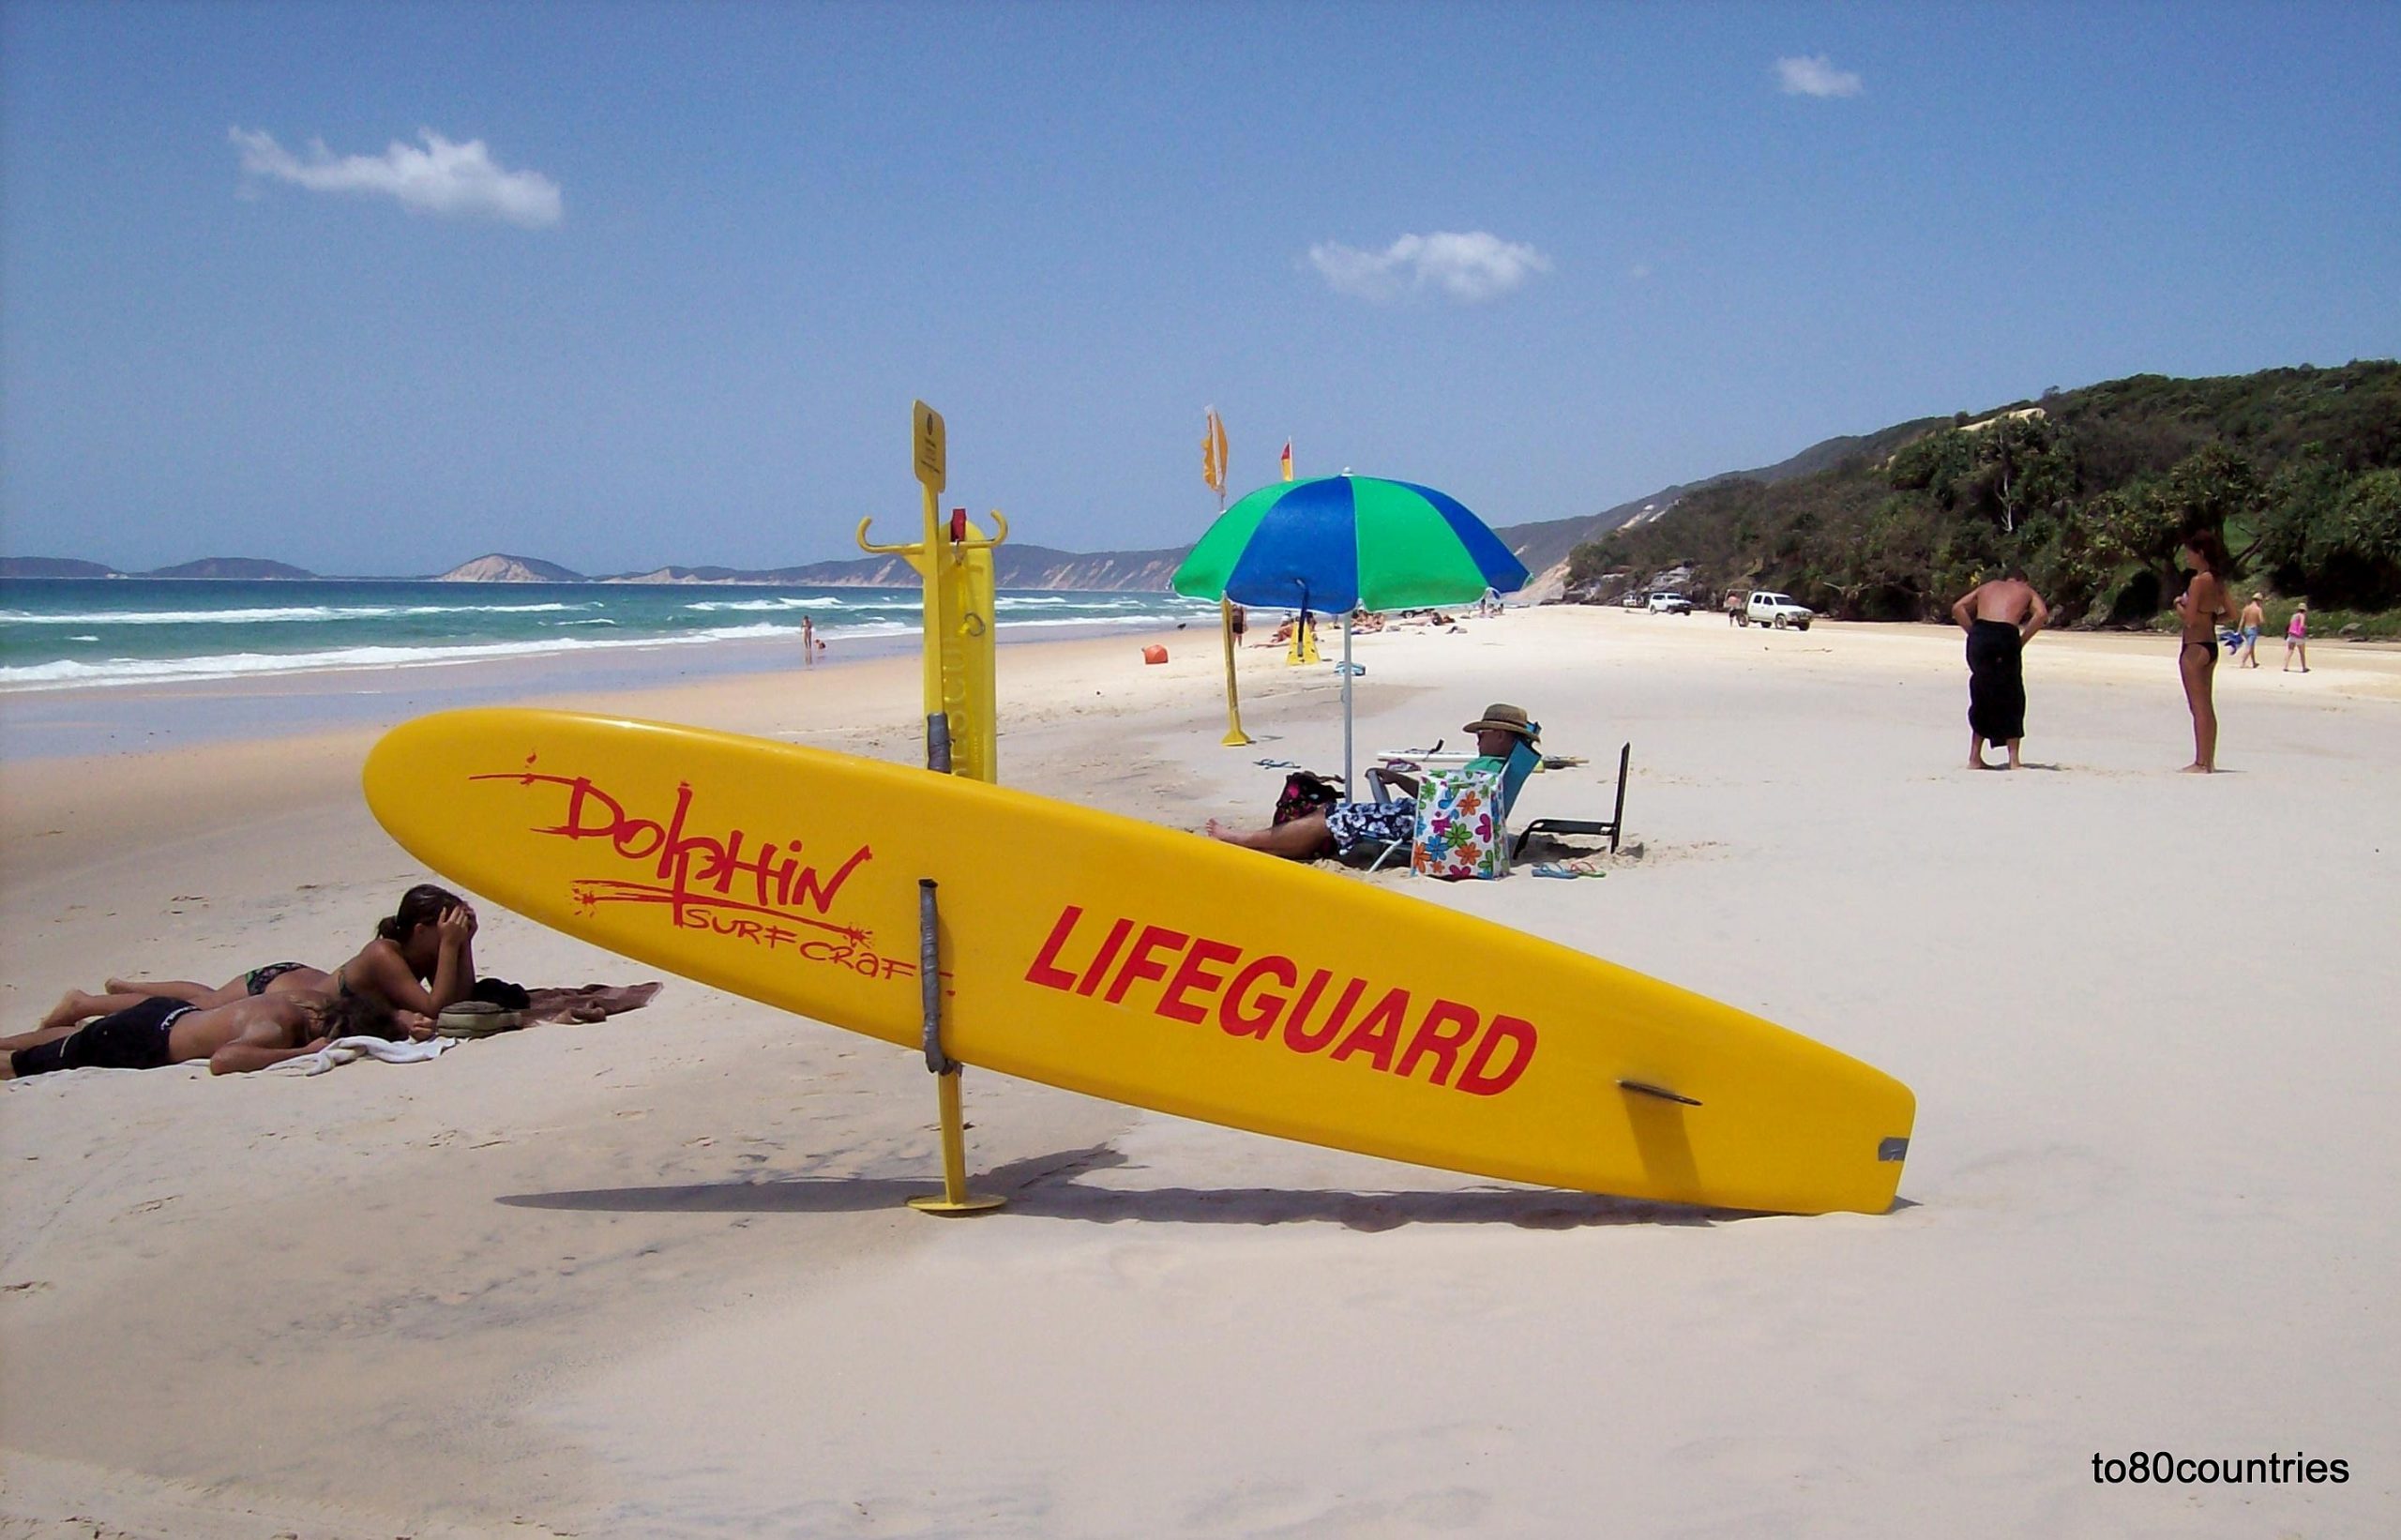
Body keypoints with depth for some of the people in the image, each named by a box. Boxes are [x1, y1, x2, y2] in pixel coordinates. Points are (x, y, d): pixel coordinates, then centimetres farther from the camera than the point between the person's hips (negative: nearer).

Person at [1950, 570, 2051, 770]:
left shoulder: (1987, 587, 29)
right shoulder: (2027, 591, 22)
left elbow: (1958, 608, 13)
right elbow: (2042, 614, 0)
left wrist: (1973, 633, 11)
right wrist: (2021, 641, 3)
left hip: (1979, 635, 3)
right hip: (2006, 636, -3)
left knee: (1982, 696, 16)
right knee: (2012, 699, 11)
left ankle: (1975, 758, 15)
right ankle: (2013, 759, 10)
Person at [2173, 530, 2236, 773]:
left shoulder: (2198, 581, -17)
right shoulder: (2218, 581, 9)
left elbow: (2189, 618, -21)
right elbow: (2231, 612, 13)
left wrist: (2178, 605, -3)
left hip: (2195, 647, -9)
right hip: (2211, 646, 9)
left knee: (2198, 707, -6)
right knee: (2207, 707, 14)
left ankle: (2201, 763, -4)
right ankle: (2208, 760, 18)